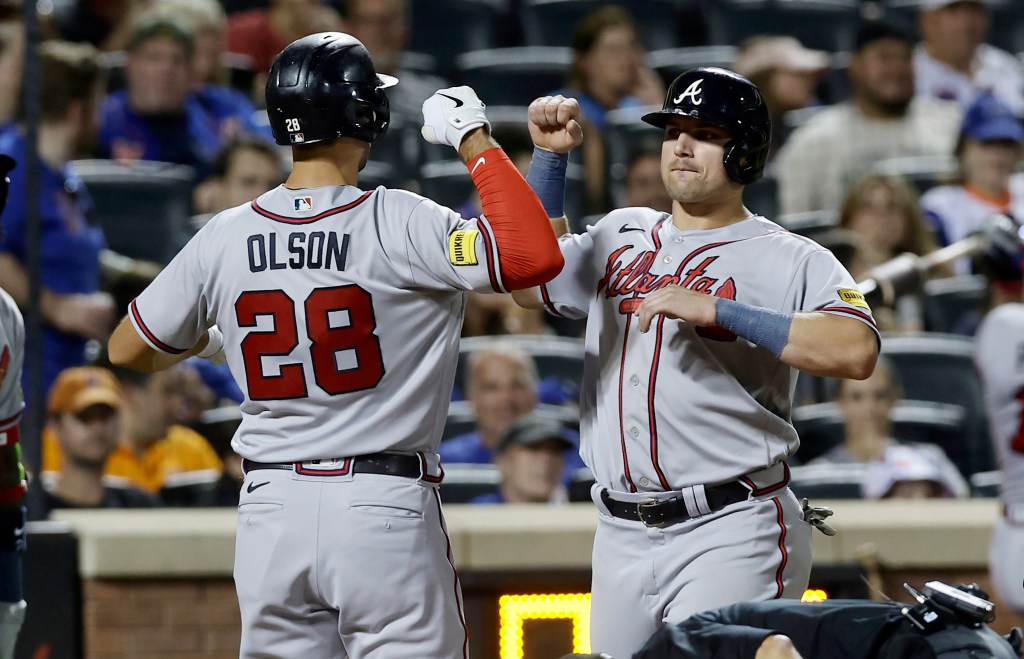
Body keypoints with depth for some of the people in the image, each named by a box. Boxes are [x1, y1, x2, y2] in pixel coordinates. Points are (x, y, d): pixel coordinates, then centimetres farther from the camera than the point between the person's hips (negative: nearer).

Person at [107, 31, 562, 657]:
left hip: (271, 511, 4)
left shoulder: (225, 237, 2)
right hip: (384, 510, -4)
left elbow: (128, 349, 13)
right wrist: (476, 140, -10)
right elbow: (534, 256, -21)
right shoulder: (399, 225, -12)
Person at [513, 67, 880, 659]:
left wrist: (715, 310, -24)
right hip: (622, 537, 6)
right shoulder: (622, 236, 17)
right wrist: (549, 156, 17)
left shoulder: (789, 259, -4)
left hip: (732, 535, -6)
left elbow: (856, 352, -20)